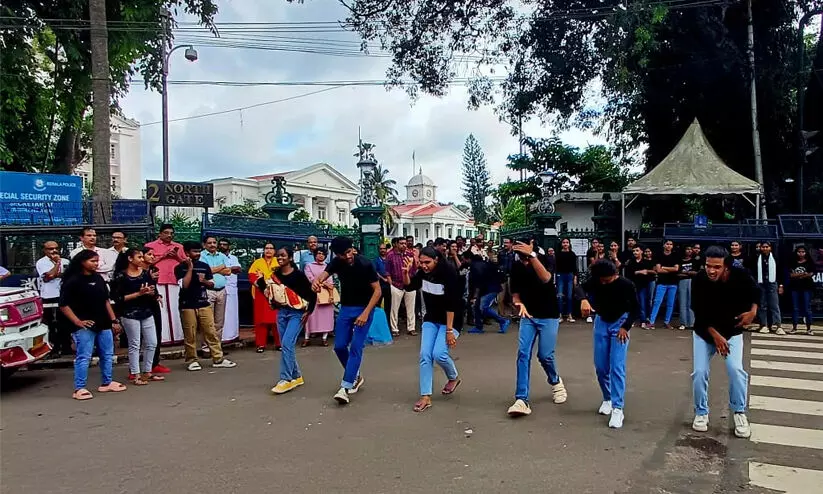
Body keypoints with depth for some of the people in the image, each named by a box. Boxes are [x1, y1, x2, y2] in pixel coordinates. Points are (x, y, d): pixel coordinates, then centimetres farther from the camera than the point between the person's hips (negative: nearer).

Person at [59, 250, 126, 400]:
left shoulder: (99, 278, 9)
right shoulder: (73, 281, -10)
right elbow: (64, 305, -10)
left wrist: (114, 320, 13)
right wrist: (77, 321, -14)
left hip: (103, 325, 7)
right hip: (85, 327, -7)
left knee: (107, 355, 13)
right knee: (84, 357, -4)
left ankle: (106, 383, 25)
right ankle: (79, 389, 3)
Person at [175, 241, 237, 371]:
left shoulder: (205, 266, 8)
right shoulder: (180, 268, -3)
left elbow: (212, 284, 12)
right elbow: (184, 285, -14)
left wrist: (204, 281, -9)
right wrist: (190, 268, -14)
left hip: (204, 304, 3)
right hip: (187, 306, -3)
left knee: (211, 332, 1)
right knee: (190, 335, 1)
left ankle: (218, 359, 4)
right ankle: (192, 360, 13)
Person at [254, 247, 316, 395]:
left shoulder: (298, 274, -11)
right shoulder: (275, 275, 5)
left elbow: (312, 294, -7)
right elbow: (270, 293, 9)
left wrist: (308, 311, -12)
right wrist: (261, 282, -3)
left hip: (297, 313, -6)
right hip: (281, 313, 6)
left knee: (287, 344, -14)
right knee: (286, 346, 10)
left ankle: (286, 380, -7)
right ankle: (297, 376, 24)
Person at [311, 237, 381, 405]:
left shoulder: (365, 264, -20)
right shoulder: (336, 263, -7)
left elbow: (377, 290, -18)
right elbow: (323, 275, -24)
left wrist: (365, 313, -24)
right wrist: (316, 282, -48)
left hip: (364, 308, -5)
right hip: (345, 308, 5)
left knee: (356, 347, -11)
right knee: (339, 346, 5)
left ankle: (345, 387, -10)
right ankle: (355, 376, 27)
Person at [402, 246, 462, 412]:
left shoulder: (449, 274, -23)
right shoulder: (423, 272, -7)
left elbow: (452, 304, -23)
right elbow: (409, 287, 4)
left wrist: (449, 330, -24)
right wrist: (406, 273, -17)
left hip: (449, 320, -5)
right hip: (430, 319, 5)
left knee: (439, 354, -17)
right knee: (425, 355, -5)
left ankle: (453, 378, 16)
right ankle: (426, 397, 1)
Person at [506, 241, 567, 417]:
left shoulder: (544, 259, -13)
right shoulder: (516, 267, -2)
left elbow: (545, 278, -33)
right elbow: (515, 292, 3)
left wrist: (532, 256, -42)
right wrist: (519, 303, -19)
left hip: (549, 316, -3)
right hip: (528, 316, 3)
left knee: (545, 355, -3)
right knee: (523, 354, -10)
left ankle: (555, 382, 30)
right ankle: (522, 400, -10)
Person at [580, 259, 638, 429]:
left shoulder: (626, 285, -19)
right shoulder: (595, 281, -14)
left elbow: (634, 308, -7)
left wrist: (626, 327, -16)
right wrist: (584, 300, -47)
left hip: (620, 323, -3)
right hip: (601, 322, 3)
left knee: (617, 367, -13)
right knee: (600, 367, 4)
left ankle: (617, 408, -12)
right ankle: (607, 399, 26)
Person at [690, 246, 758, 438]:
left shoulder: (741, 276, -22)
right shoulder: (700, 280, -25)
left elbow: (755, 292, 2)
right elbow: (699, 312, -17)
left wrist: (753, 311, -14)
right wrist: (715, 335, -20)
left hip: (732, 332, 0)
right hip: (704, 332, 0)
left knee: (736, 369, -16)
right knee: (700, 372, -6)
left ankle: (740, 413, 5)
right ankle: (701, 413, 15)